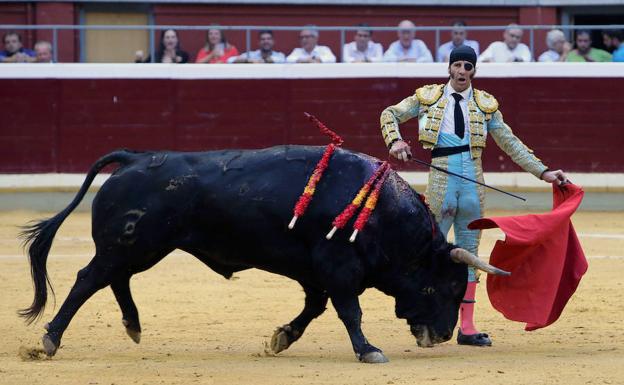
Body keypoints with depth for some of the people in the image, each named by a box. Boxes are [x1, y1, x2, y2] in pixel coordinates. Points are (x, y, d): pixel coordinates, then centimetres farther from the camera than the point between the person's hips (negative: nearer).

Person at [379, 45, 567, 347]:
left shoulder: (485, 104, 9)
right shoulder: (428, 97, 5)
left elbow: (511, 143, 12)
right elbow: (390, 114, 13)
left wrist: (543, 172, 6)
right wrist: (395, 141, -7)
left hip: (473, 184, 3)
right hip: (440, 183, -3)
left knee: (469, 253, 6)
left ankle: (466, 327, 10)